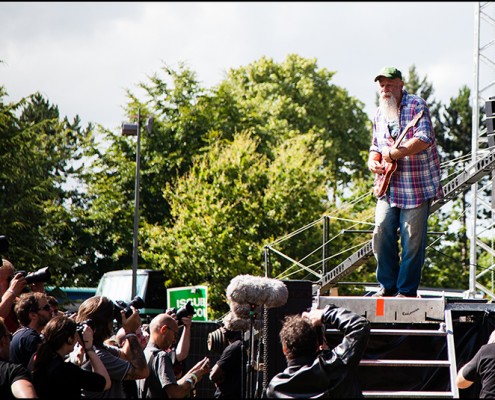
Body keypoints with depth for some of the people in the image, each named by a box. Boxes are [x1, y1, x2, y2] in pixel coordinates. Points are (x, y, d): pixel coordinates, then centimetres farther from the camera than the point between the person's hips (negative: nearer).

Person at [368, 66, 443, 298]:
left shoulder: (416, 105, -6)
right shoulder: (379, 115, 15)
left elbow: (424, 140, -19)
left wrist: (393, 153, -17)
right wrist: (373, 162, 2)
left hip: (418, 185, -5)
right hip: (389, 186, 5)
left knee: (412, 239, -4)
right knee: (382, 231, -5)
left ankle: (407, 290, 4)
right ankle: (387, 285, 7)